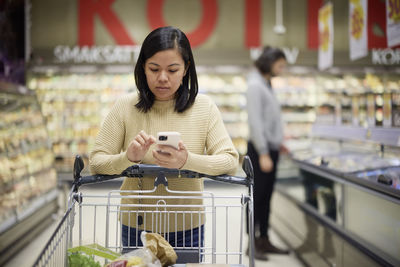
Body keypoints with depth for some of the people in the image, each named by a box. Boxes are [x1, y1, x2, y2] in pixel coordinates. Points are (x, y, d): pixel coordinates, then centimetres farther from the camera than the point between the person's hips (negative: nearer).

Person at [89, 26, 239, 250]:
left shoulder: (204, 107, -6)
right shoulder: (126, 107, -6)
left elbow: (231, 161, -12)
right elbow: (96, 162, -7)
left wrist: (188, 161, -31)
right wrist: (127, 158, -28)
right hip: (136, 229, 0)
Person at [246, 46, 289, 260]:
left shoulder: (266, 84, 15)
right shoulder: (255, 85, -13)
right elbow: (255, 121, -18)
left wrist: (278, 140, 13)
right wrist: (263, 153, -20)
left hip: (270, 148, 9)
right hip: (260, 149, -9)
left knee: (266, 197, 12)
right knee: (257, 196, -2)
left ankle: (264, 241, 20)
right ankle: (252, 243, 7)